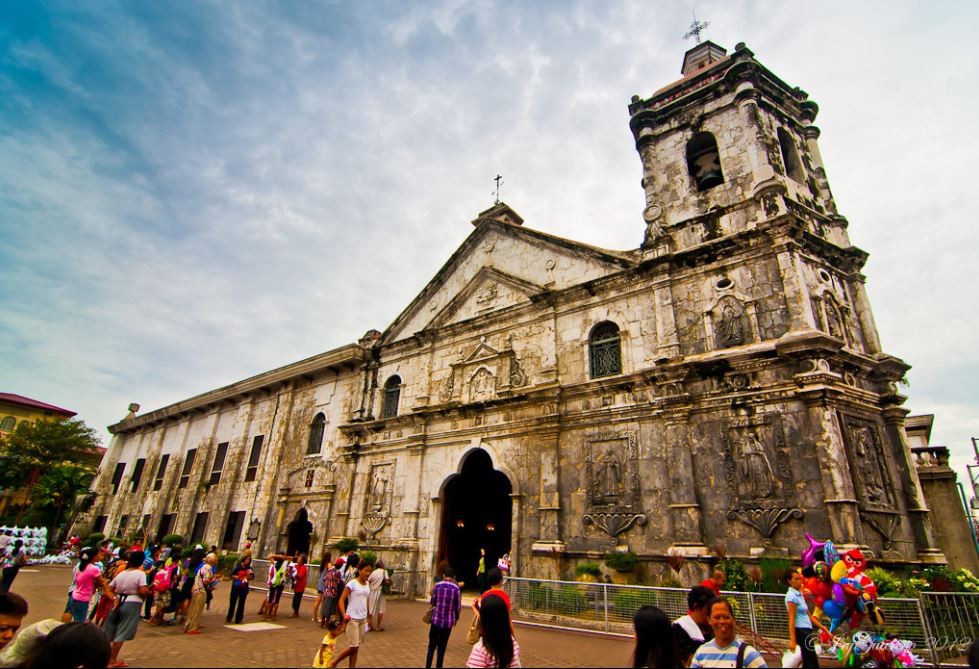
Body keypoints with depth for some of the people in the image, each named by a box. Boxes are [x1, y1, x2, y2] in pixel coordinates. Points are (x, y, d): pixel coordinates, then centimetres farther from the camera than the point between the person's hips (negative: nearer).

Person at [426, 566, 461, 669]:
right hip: (448, 622, 0)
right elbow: (458, 607, -1)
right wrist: (456, 618, 17)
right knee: (442, 647, 13)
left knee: (432, 646, 13)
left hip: (436, 620, 0)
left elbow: (432, 602, 4)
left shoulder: (437, 585, -6)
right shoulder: (456, 589, -7)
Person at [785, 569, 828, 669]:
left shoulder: (799, 595, 14)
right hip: (801, 631, -9)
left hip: (806, 631, 9)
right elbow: (791, 620, -18)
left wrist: (822, 627, 16)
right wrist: (792, 640, -21)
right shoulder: (791, 596, -13)